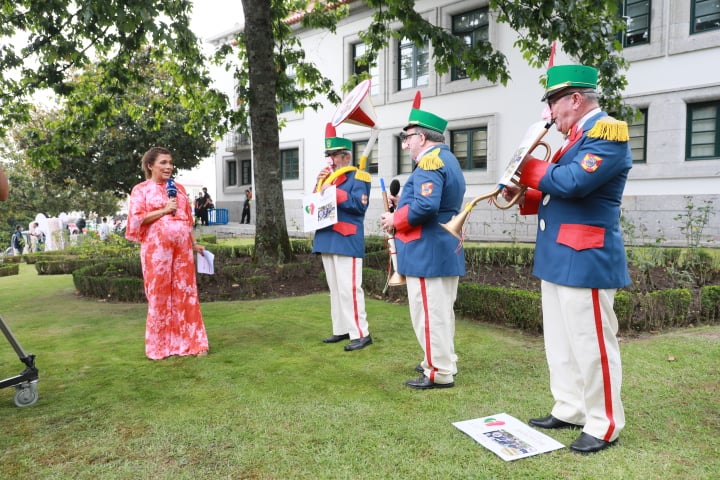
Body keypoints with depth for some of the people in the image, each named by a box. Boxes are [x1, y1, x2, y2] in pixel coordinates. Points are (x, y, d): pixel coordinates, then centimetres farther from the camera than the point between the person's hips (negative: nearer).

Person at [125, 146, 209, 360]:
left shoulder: (179, 188, 17)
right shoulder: (141, 189, 3)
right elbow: (136, 219, -6)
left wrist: (194, 243, 16)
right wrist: (164, 210, -12)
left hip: (182, 245, 4)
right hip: (157, 246, -4)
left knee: (185, 292, 3)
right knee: (160, 294, 0)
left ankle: (188, 341, 11)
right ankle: (161, 345, 12)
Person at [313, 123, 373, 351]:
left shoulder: (358, 176, -6)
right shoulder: (327, 176, 18)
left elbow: (360, 205, -18)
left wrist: (334, 192, -20)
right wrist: (321, 184, 3)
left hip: (346, 241, -8)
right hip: (327, 240, 8)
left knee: (349, 288, -9)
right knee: (334, 288, 13)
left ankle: (361, 333, -1)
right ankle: (341, 329, 22)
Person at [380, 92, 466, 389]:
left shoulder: (429, 161, -16)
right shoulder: (447, 159, 17)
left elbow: (426, 206, -29)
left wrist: (395, 220, -15)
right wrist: (402, 204, 11)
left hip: (428, 252, -11)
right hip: (446, 250, 11)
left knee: (430, 312, -2)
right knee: (440, 311, 19)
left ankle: (439, 373, 6)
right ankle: (442, 360, 31)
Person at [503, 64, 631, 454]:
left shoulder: (607, 131, -12)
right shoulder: (578, 135, 17)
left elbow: (573, 184, -25)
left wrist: (528, 169, -9)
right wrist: (524, 196, 4)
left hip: (586, 259, -10)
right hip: (557, 257, 10)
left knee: (591, 344, 0)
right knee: (561, 342, 16)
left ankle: (604, 425, 14)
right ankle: (569, 410, 29)